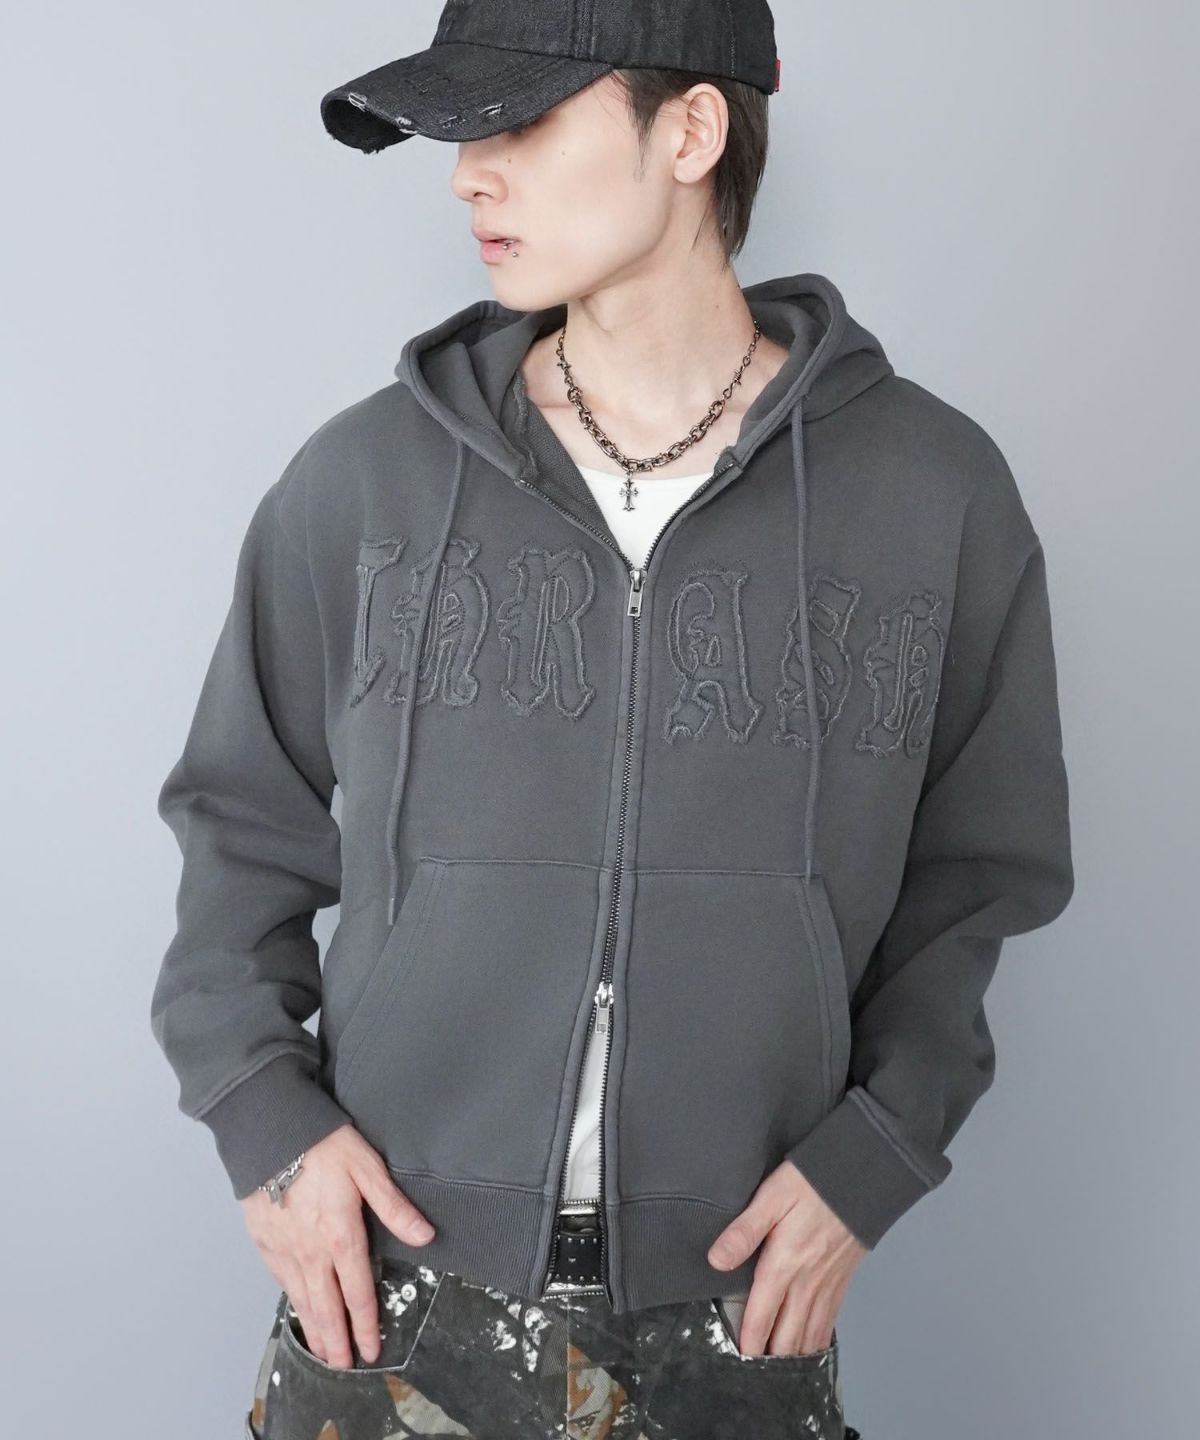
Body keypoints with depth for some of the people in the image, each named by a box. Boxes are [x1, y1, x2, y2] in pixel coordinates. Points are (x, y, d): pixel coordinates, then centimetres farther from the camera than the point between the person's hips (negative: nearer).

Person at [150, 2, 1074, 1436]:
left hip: (736, 1300, 0)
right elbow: (243, 820, 8)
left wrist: (876, 1152, -5)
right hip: (389, 1286, 1)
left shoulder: (932, 493, -4)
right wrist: (260, 1114, -3)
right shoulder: (365, 478, -3)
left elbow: (975, 871, 5)